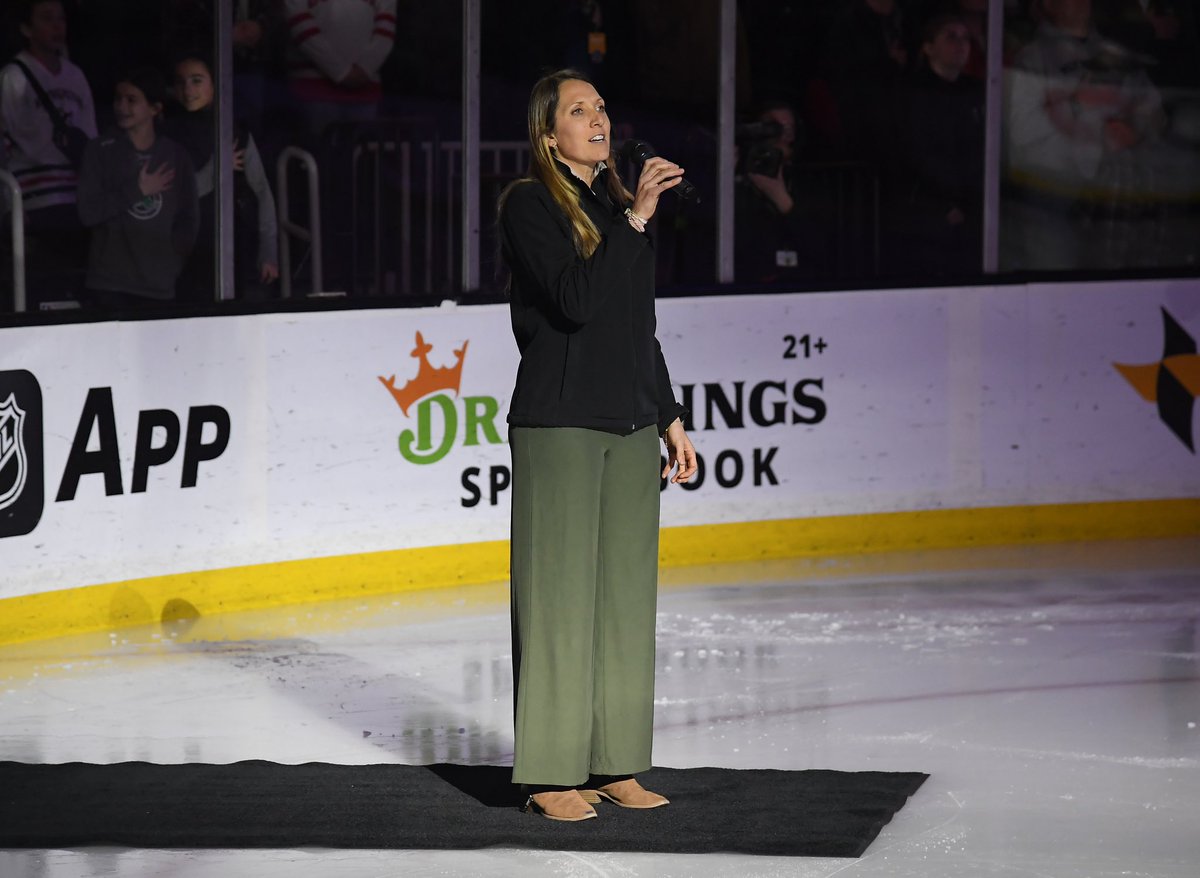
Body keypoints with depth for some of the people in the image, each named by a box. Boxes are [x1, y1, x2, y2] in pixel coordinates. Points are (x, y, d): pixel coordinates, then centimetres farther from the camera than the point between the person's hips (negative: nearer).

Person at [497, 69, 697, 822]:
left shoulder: (616, 201, 16)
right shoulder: (530, 204, -6)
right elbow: (576, 300, -20)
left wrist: (671, 419, 17)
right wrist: (635, 219, -20)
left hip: (631, 426, 7)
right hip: (559, 424, -7)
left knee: (625, 596, 7)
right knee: (559, 595, -6)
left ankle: (615, 763, 12)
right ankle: (550, 773, -2)